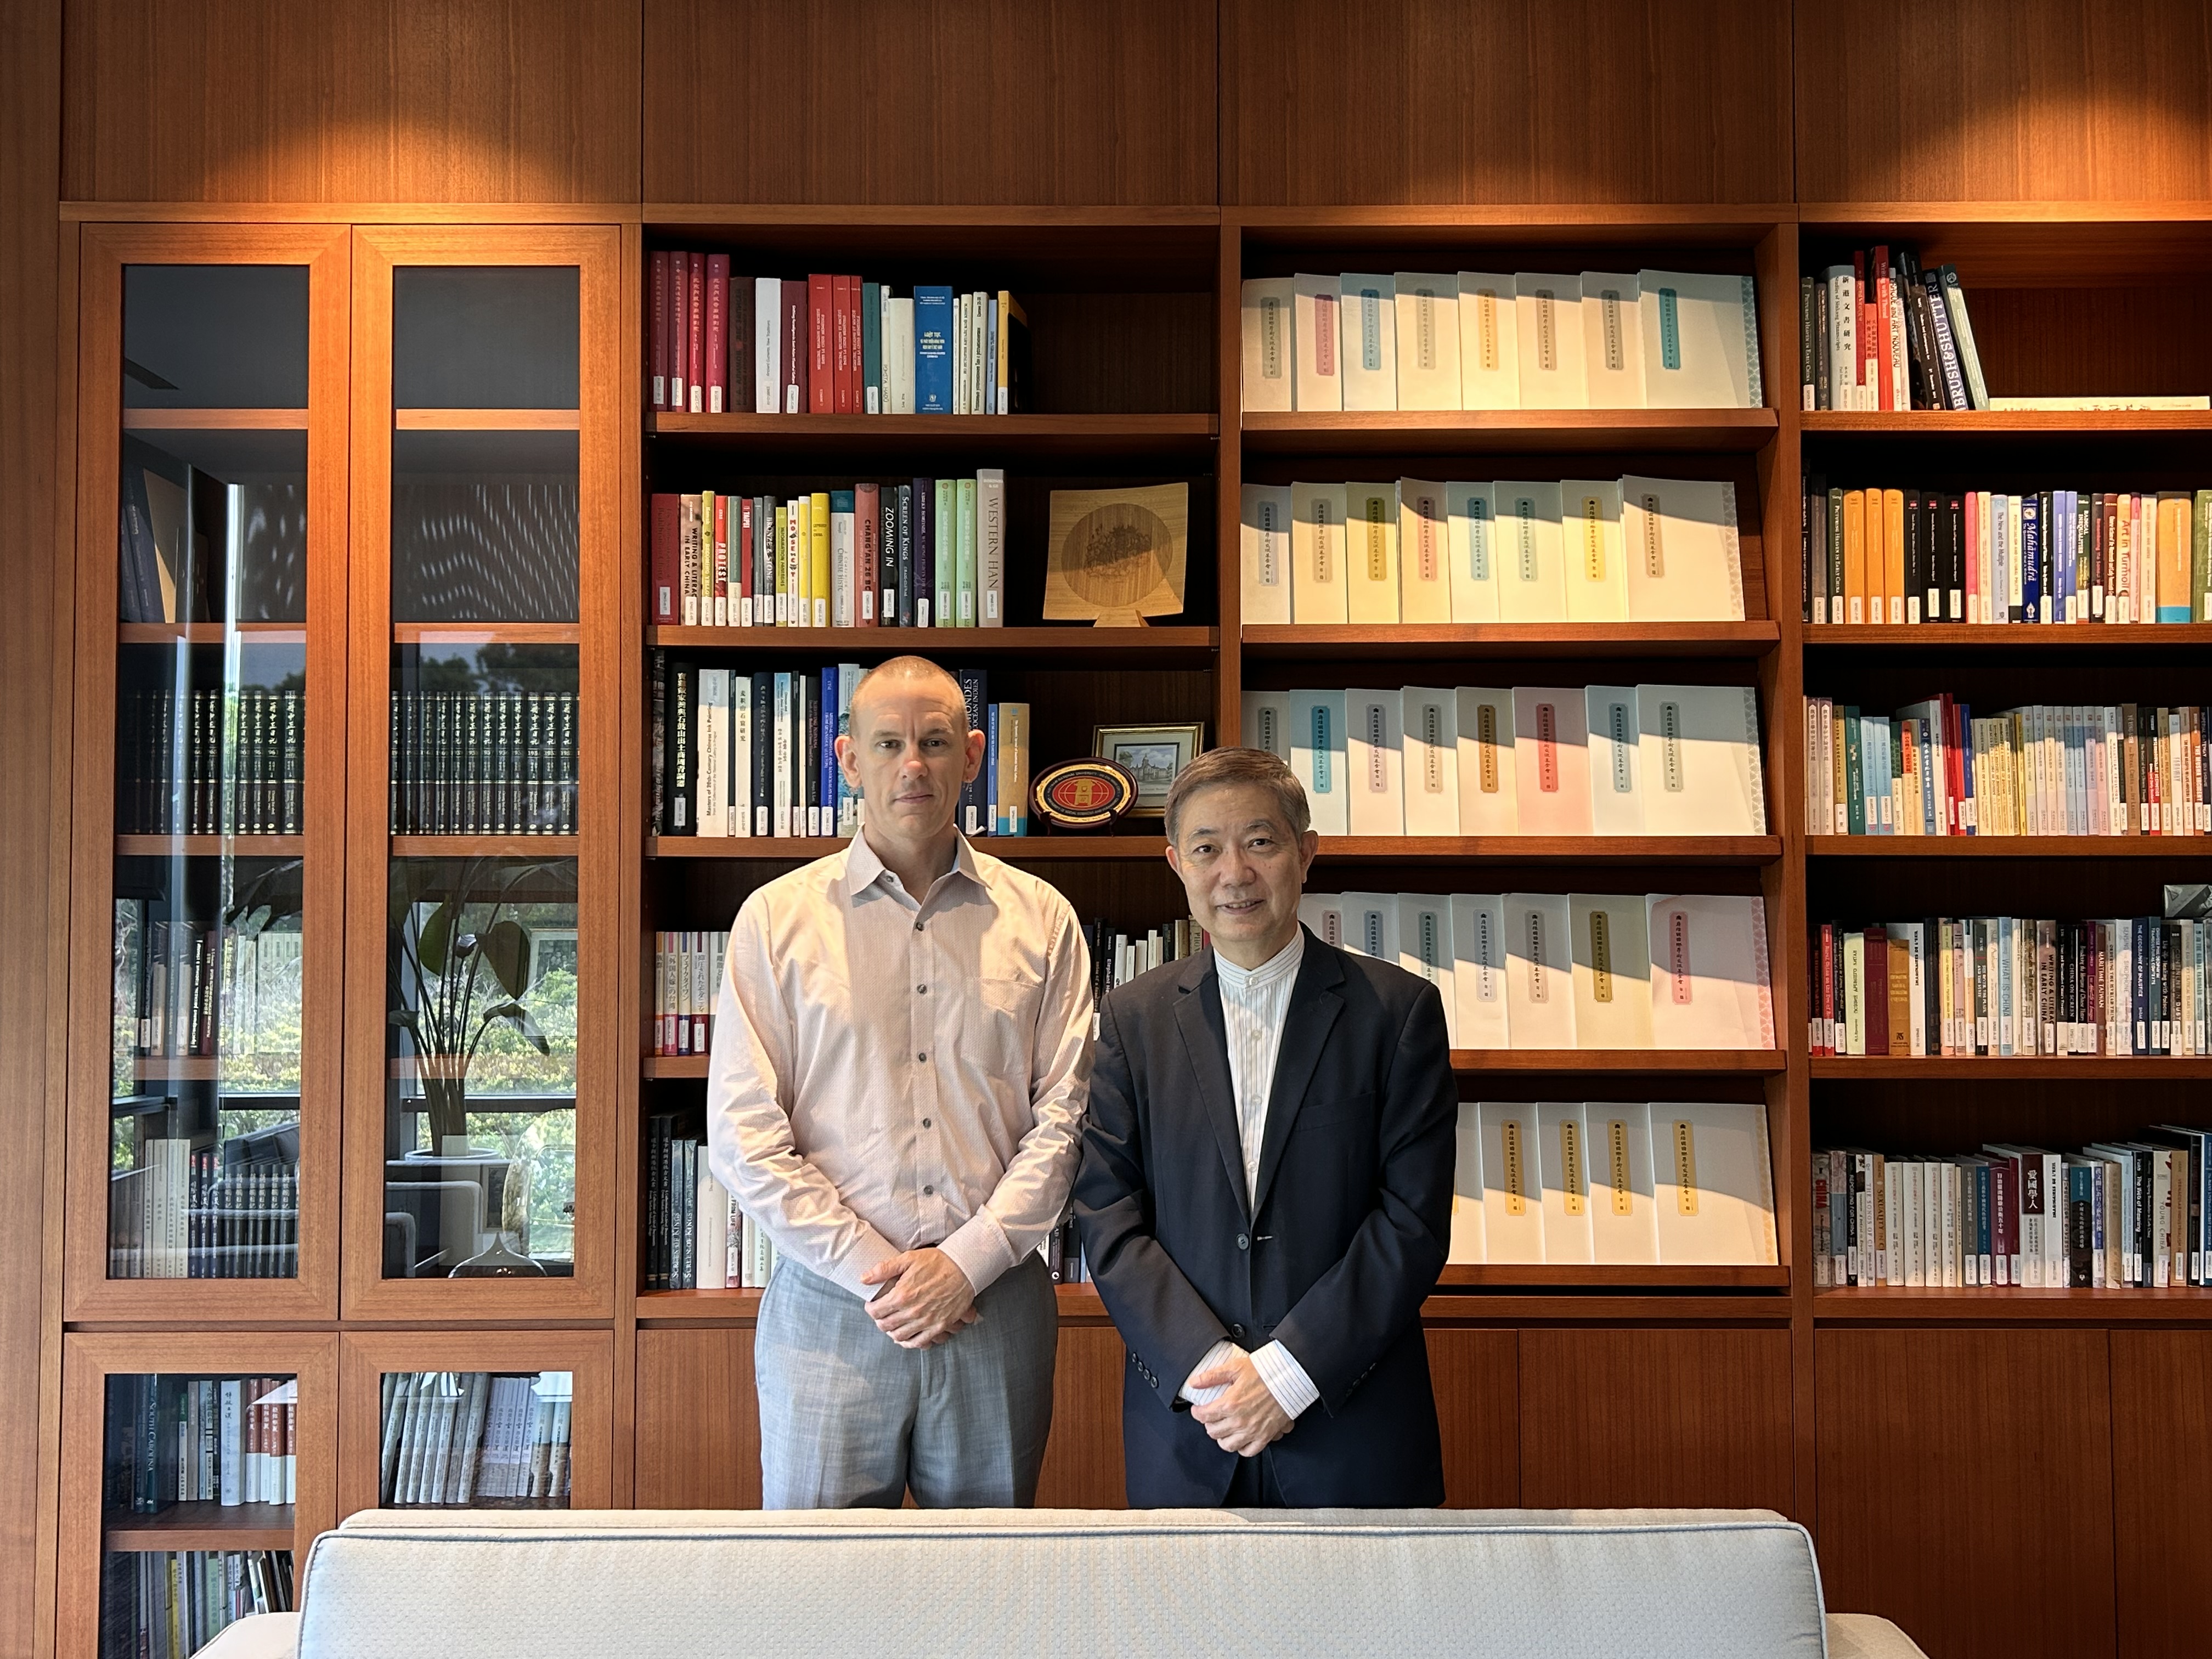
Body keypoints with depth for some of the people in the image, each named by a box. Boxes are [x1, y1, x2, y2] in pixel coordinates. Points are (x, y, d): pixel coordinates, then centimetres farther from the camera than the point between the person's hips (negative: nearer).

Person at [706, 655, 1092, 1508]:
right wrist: (872, 1271, -9)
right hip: (828, 1309, -1)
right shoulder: (777, 917, 2)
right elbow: (742, 1136, -2)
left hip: (995, 1304, 1)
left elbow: (1065, 1116, 1)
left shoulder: (1040, 919, 6)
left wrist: (967, 1261, -10)